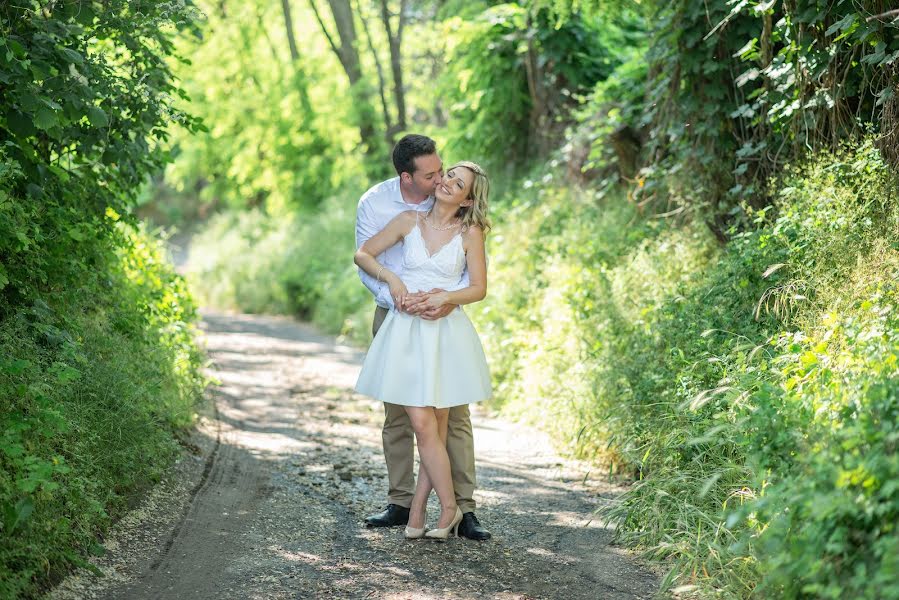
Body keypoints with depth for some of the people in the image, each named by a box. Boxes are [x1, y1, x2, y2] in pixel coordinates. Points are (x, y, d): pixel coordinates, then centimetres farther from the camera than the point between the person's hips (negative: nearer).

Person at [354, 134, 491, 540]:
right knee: (397, 414, 7)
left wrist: (451, 298, -28)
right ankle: (401, 503, 17)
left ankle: (464, 509, -3)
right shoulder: (374, 203, -9)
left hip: (444, 316, -1)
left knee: (454, 414, -5)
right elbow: (366, 265, -7)